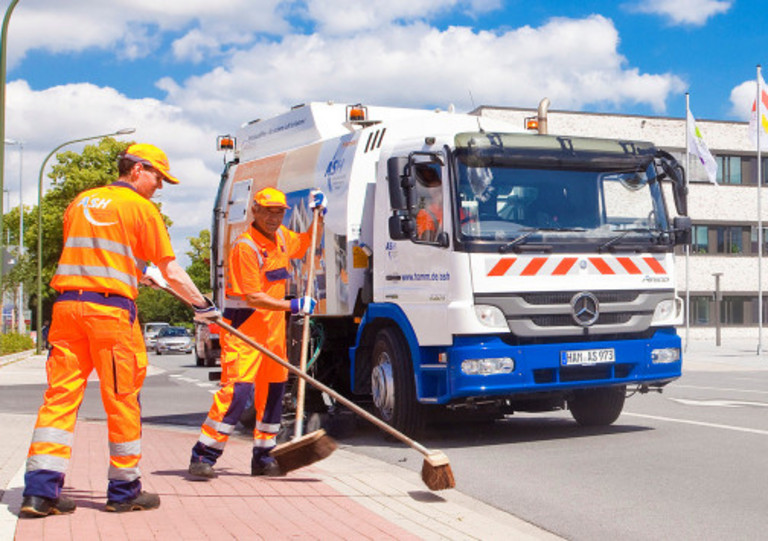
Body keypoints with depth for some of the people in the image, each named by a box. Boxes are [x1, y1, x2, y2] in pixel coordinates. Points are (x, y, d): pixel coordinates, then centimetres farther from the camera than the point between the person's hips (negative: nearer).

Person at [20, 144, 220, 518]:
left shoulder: (80, 202, 18)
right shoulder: (141, 208, 1)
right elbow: (171, 271, -2)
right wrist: (203, 305, 9)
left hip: (66, 303, 6)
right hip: (111, 308, -5)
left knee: (60, 395, 4)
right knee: (122, 399, 4)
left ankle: (40, 490, 0)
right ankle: (124, 491, 13)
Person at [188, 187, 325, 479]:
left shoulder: (281, 236, 9)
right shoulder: (246, 245, -17)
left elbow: (304, 243, 32)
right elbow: (253, 298, -21)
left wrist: (318, 216, 16)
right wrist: (293, 306, -21)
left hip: (273, 328, 9)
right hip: (244, 327, -8)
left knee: (273, 390, 11)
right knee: (238, 389, -18)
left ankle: (263, 458, 22)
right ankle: (203, 457, -11)